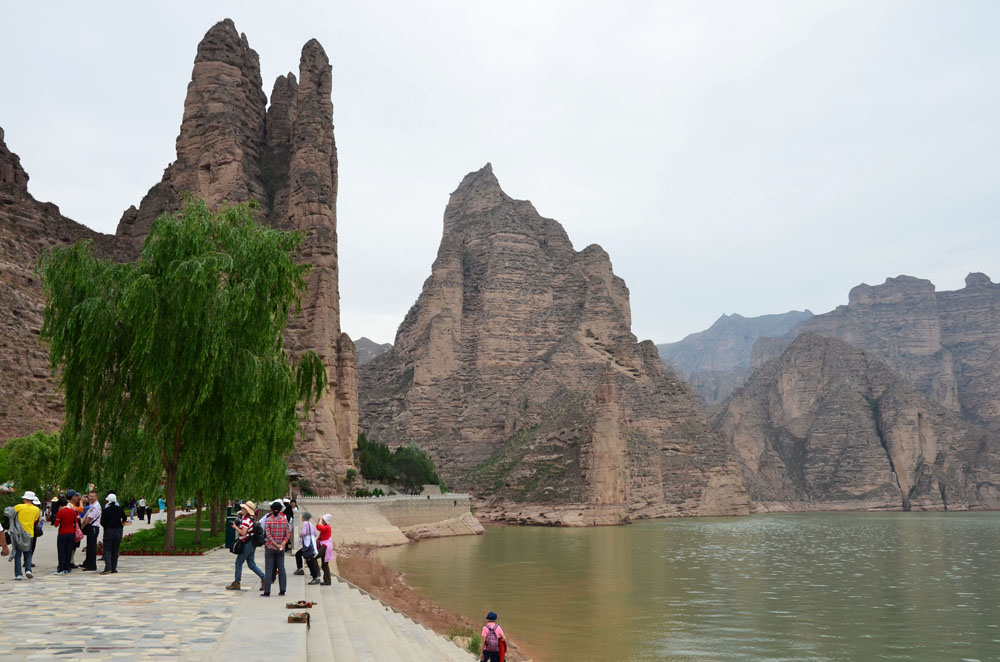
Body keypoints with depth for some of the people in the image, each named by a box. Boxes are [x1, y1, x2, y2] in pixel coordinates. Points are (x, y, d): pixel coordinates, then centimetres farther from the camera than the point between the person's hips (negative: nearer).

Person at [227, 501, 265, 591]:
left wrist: (235, 527, -11)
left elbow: (243, 533, -24)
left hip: (247, 544, -10)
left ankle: (236, 583, 9)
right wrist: (237, 525, 10)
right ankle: (264, 579, 7)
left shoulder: (246, 520, -17)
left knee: (238, 563, 2)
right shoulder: (250, 518, 13)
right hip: (251, 544, 10)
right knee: (251, 564, 12)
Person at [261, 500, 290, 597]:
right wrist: (282, 545, -11)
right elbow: (288, 534, -5)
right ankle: (282, 590, 10)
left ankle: (267, 591, 1)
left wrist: (276, 545, -15)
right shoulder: (284, 520, 0)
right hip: (281, 549, 3)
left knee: (268, 569, 2)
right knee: (281, 568, 9)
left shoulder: (268, 520, -8)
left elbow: (268, 535, -15)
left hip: (270, 547, -3)